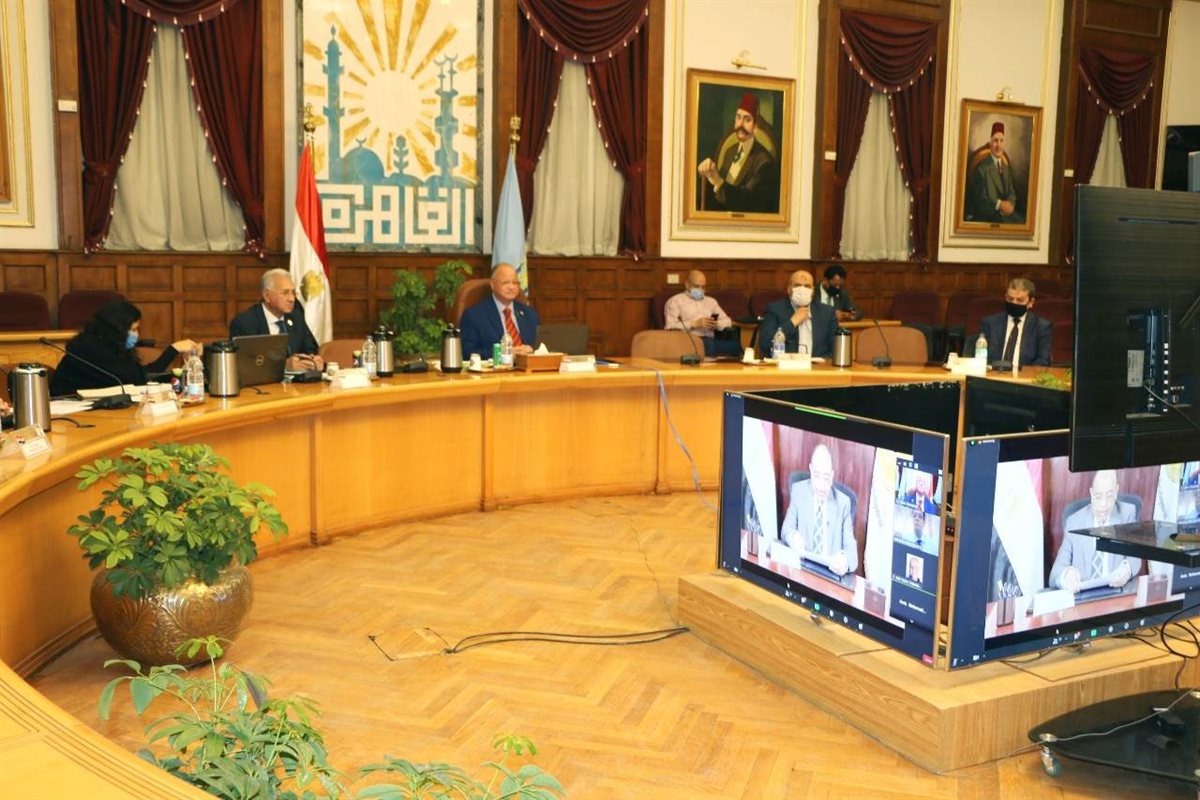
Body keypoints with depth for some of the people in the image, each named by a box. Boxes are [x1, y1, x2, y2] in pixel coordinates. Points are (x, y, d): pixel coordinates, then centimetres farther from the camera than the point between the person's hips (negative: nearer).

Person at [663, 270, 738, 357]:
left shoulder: (711, 301, 29)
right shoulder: (675, 301, 12)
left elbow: (727, 321, 23)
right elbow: (670, 326, -2)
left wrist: (716, 324, -1)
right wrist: (694, 324, -12)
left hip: (711, 340, 5)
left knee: (735, 345, -29)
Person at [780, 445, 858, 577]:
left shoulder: (843, 502, 3)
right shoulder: (798, 491, 4)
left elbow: (850, 547, -2)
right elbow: (786, 529, 3)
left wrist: (845, 561, -27)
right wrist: (792, 536, -22)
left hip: (831, 572, 0)